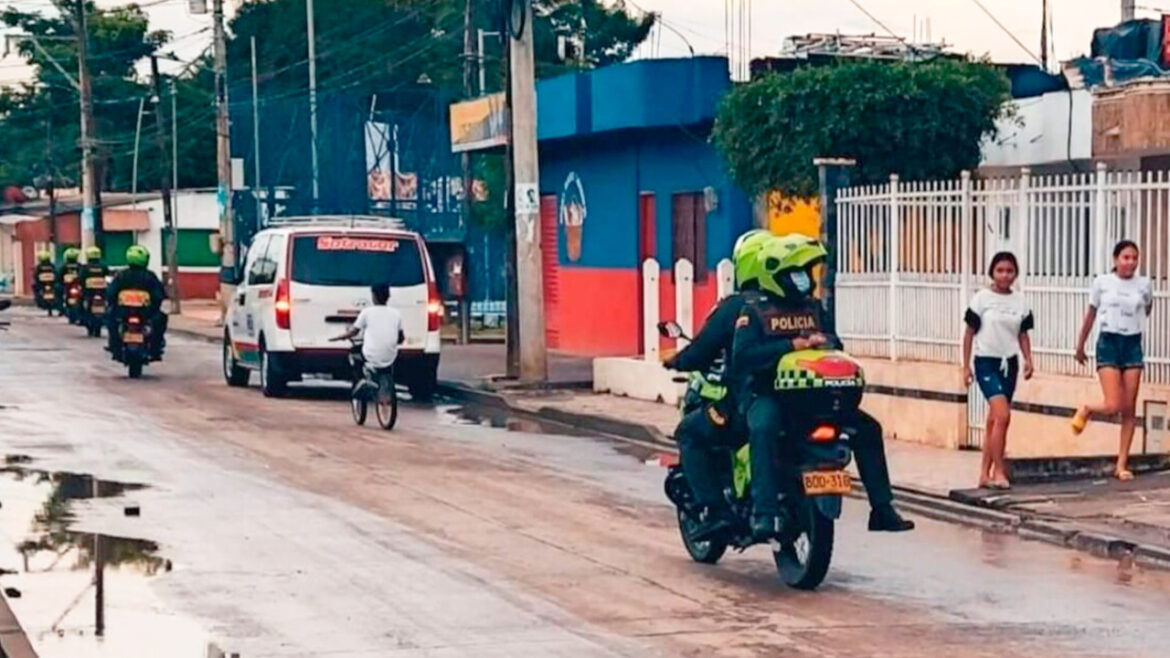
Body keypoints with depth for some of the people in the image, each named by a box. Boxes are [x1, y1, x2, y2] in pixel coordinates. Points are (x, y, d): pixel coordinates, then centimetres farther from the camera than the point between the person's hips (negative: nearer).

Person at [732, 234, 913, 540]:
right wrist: (793, 345, -26)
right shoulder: (754, 308, -5)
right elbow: (742, 355, -19)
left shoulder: (811, 306, 14)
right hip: (765, 394, -6)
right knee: (764, 428, -39)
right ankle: (764, 512, -44)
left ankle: (882, 508, 2)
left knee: (867, 427, -4)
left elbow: (832, 340, 16)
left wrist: (824, 341, -9)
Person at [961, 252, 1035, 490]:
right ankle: (999, 471, -11)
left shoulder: (1020, 301, 6)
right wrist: (966, 365, -2)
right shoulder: (982, 298, -5)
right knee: (1003, 415, -18)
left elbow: (1023, 334, 12)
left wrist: (1028, 359, -3)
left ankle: (985, 474, 16)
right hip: (986, 362, -4)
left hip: (1009, 363, 4)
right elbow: (970, 333, -1)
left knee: (994, 420, 9)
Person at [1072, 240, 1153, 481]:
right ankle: (1085, 410, 20)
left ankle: (1122, 465, 7)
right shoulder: (1102, 282, -3)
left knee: (1129, 409, 2)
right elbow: (1091, 315, 8)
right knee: (1113, 405, -14)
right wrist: (1080, 346, 13)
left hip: (1132, 345, 2)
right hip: (1108, 343, -2)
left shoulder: (1144, 285, 0)